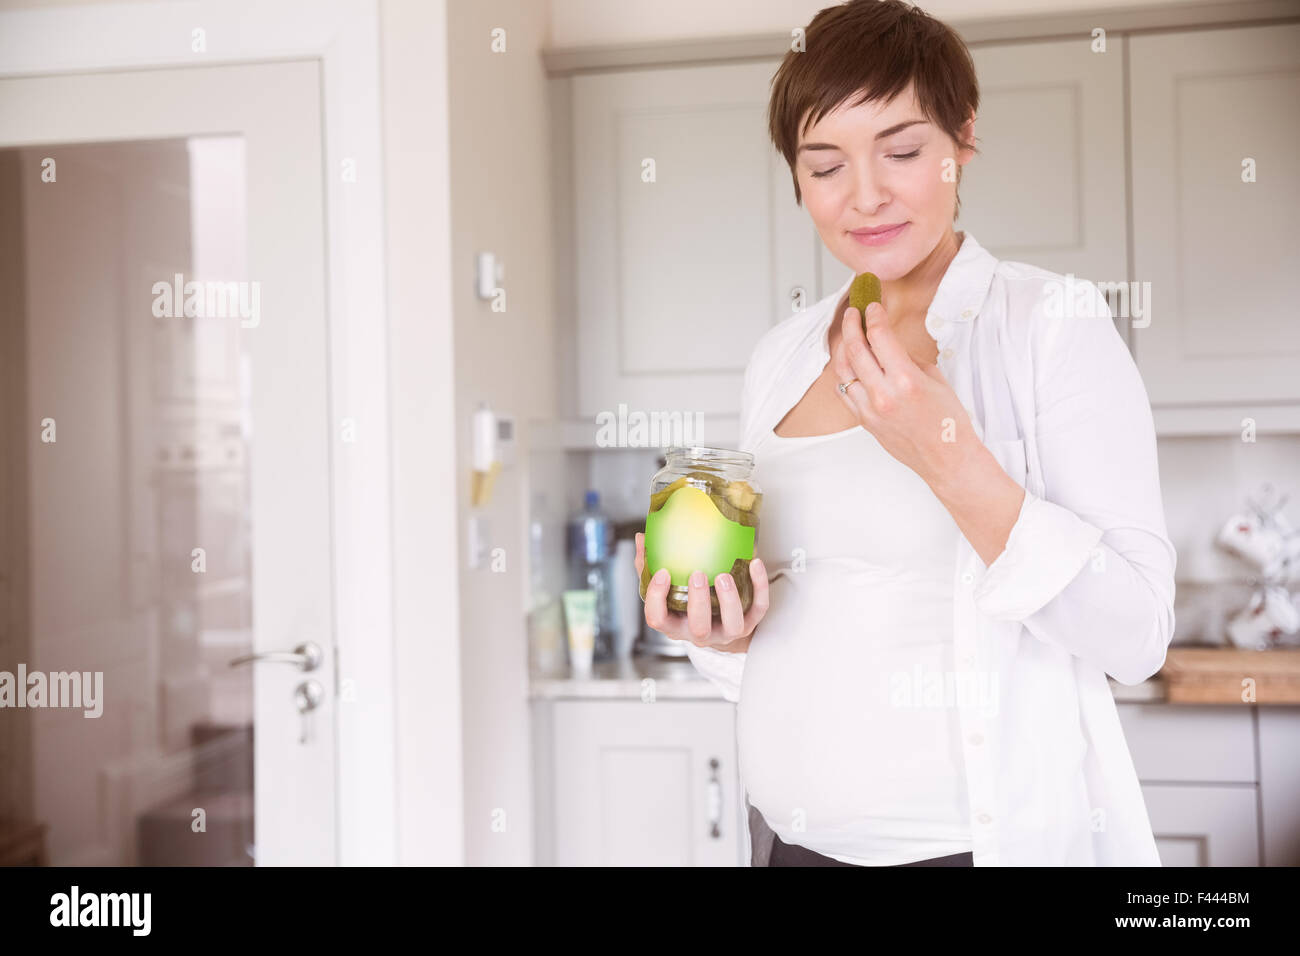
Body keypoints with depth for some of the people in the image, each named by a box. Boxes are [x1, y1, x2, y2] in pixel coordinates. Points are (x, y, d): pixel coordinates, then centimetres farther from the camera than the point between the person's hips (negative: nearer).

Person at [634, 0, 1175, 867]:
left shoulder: (1053, 322, -11)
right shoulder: (782, 357, 4)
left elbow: (1138, 635, -16)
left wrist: (950, 461, -26)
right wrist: (726, 632, -7)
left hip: (996, 836, -5)